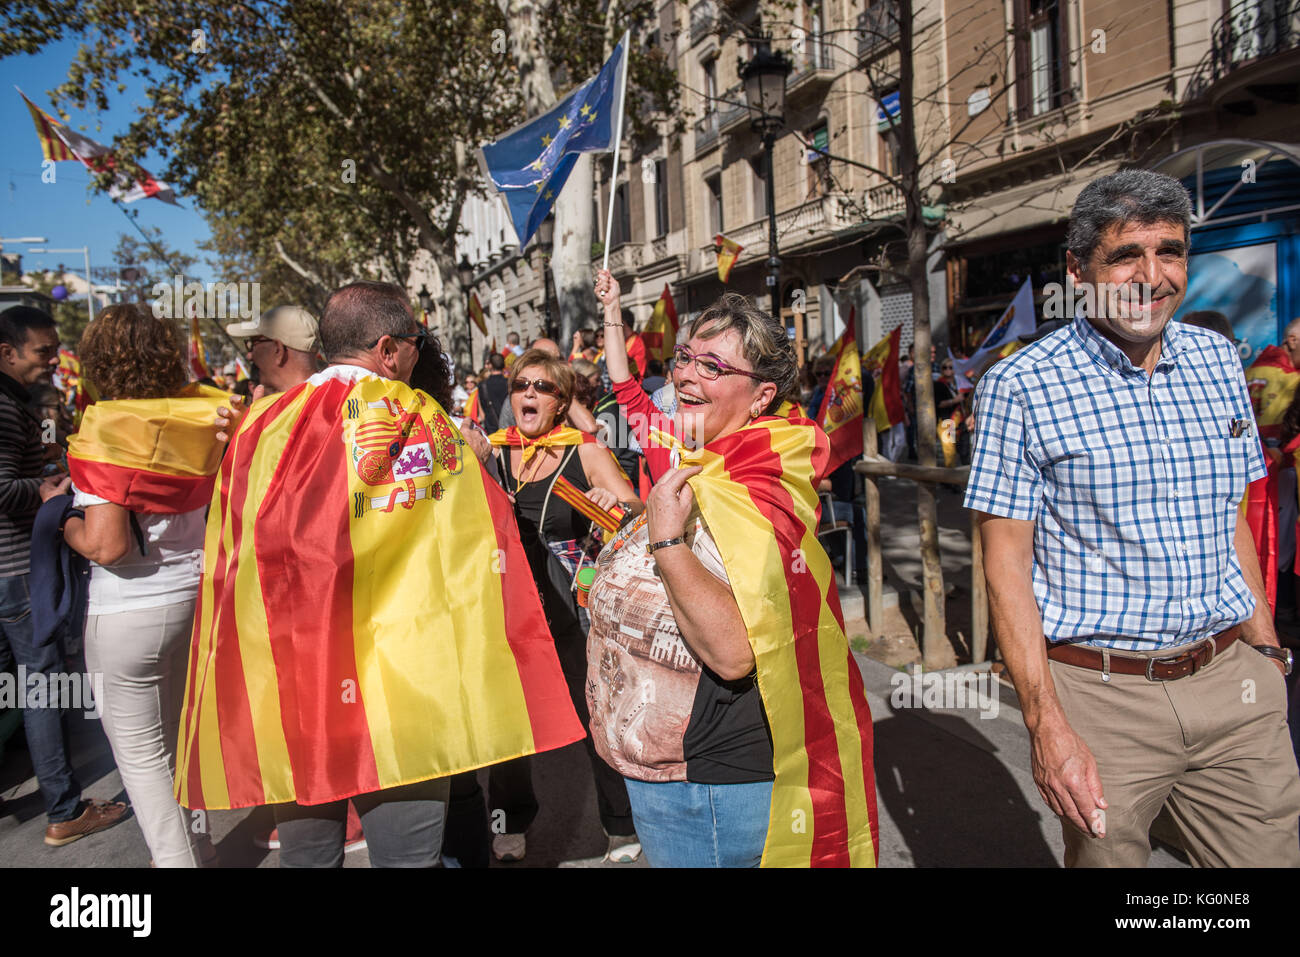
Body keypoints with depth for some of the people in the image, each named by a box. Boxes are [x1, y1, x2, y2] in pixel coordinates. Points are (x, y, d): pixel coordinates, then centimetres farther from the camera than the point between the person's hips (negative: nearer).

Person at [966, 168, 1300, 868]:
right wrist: (1045, 724, -16)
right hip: (1101, 696, -4)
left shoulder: (1219, 363, 7)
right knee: (1105, 851, 10)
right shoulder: (1019, 387, -10)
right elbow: (1006, 562, -12)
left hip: (1232, 684, 5)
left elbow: (1231, 522, 17)